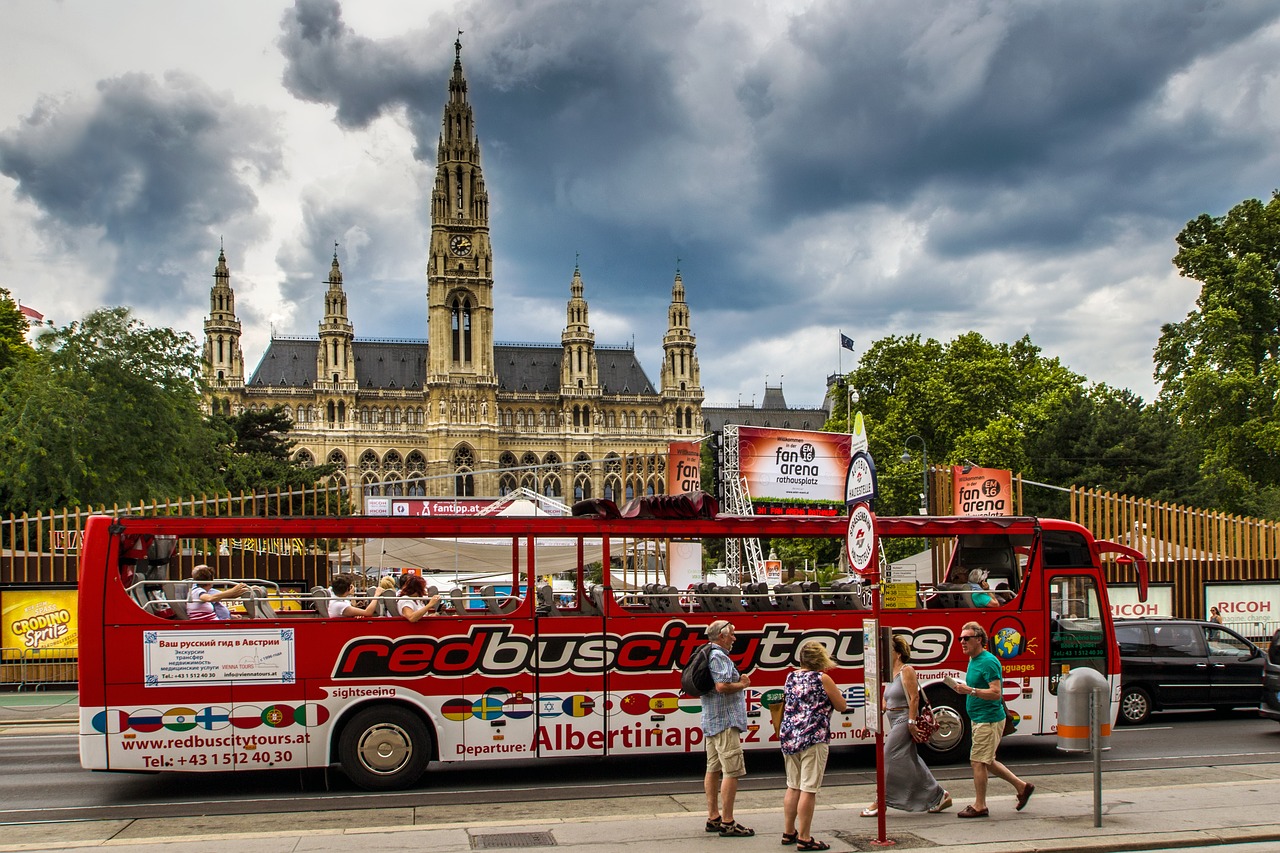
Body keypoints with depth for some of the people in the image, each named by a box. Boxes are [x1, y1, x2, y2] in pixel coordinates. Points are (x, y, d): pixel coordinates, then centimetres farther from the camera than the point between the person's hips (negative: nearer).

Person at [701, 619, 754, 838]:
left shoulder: (707, 654, 17)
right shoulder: (719, 657, -15)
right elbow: (722, 686, -26)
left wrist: (739, 681, 15)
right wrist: (743, 684, -9)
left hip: (711, 722, 11)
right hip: (725, 721, -11)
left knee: (714, 769, 12)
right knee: (732, 771, -9)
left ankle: (713, 818, 18)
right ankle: (727, 823, -8)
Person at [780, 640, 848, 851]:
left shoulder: (791, 677, 9)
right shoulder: (822, 679, -8)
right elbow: (842, 706, 1)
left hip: (789, 737, 7)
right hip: (813, 739, -7)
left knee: (793, 786, 16)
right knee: (809, 789, -3)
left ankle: (788, 832, 23)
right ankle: (804, 839, 0)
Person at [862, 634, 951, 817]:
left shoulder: (907, 671, -12)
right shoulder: (892, 673, 14)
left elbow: (914, 698, -18)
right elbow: (886, 702, 16)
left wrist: (911, 722, -23)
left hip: (904, 720, -10)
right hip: (895, 723, 10)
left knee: (889, 759, -9)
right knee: (910, 762, 12)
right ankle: (940, 796, 21)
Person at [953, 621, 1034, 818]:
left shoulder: (989, 662, -18)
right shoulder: (973, 660, 12)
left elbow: (996, 693, -25)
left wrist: (970, 690, -29)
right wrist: (965, 689, 13)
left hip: (989, 720, -10)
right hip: (979, 719, 10)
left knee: (978, 761, -4)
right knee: (987, 762, 16)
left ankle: (979, 806, 5)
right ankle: (1022, 787, 27)